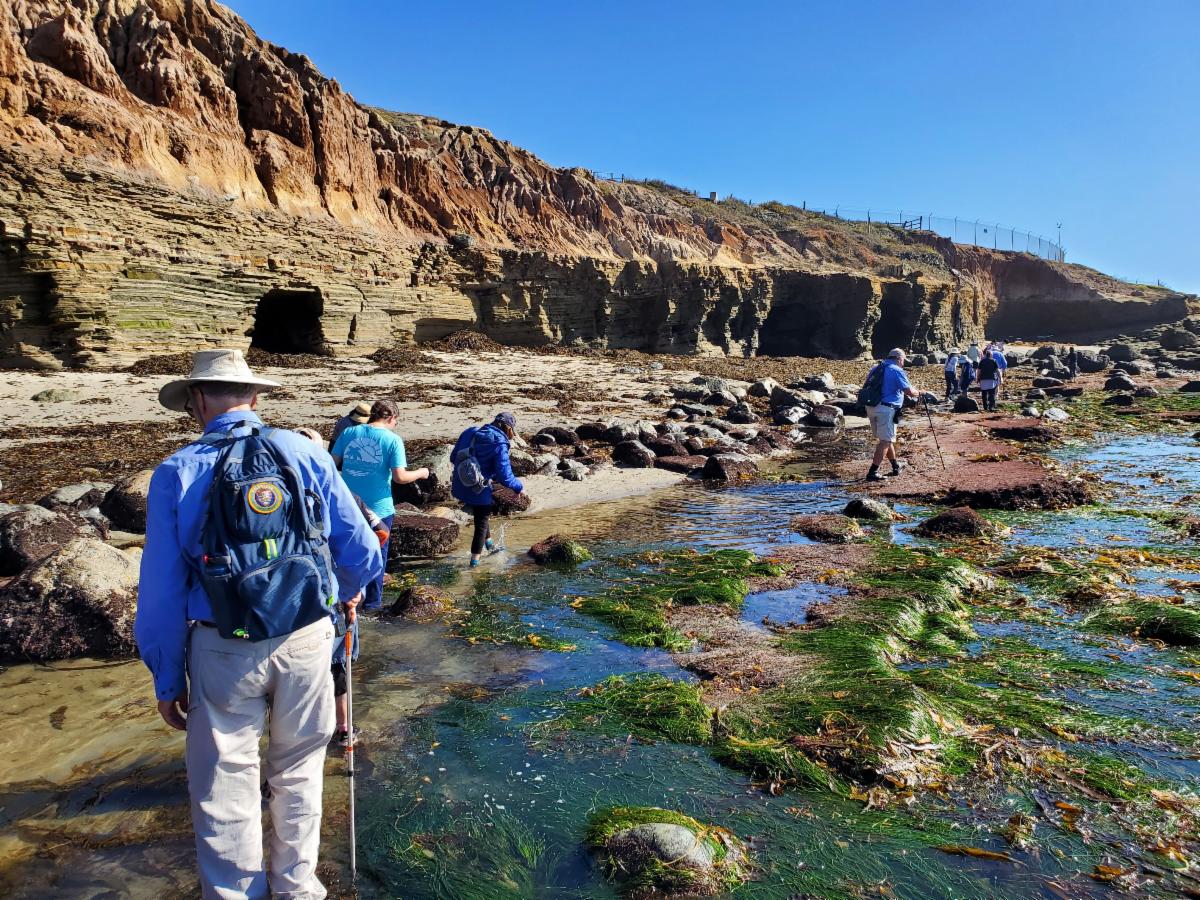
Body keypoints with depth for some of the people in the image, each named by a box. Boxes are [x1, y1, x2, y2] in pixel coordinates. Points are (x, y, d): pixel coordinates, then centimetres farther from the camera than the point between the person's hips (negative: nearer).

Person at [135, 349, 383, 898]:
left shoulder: (177, 472, -6)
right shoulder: (306, 454, -4)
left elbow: (162, 591, -5)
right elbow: (363, 554, -3)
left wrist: (167, 679, 6)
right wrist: (346, 591, 19)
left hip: (224, 652, -1)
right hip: (307, 640, 2)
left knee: (226, 787, 16)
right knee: (298, 770, 22)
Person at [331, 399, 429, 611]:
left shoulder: (349, 433, 0)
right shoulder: (392, 439, -10)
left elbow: (332, 464, 3)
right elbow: (399, 477, -13)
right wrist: (420, 473, 5)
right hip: (378, 508, -3)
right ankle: (372, 601, 22)